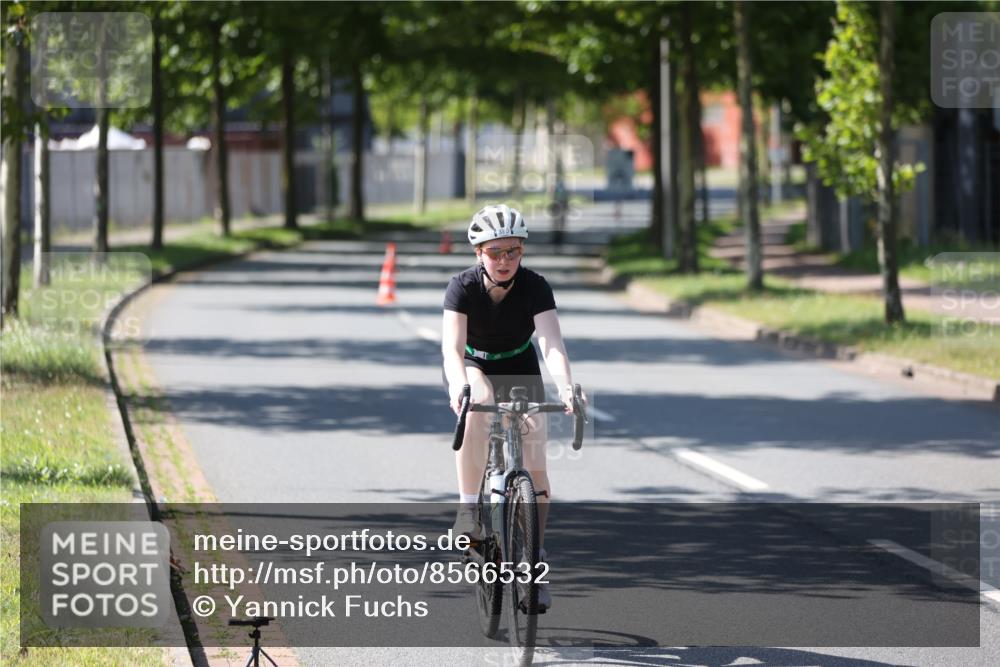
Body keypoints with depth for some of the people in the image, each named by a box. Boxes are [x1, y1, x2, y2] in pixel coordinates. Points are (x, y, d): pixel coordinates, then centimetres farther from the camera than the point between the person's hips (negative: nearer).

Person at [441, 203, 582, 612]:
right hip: (472, 367, -1)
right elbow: (452, 347, -38)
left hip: (519, 369, 1)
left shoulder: (535, 287, -24)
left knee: (535, 467, -9)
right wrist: (460, 387, -58)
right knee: (476, 408, -37)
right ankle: (468, 509, -29)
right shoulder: (463, 287, -26)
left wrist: (565, 386, -54)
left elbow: (552, 343, -35)